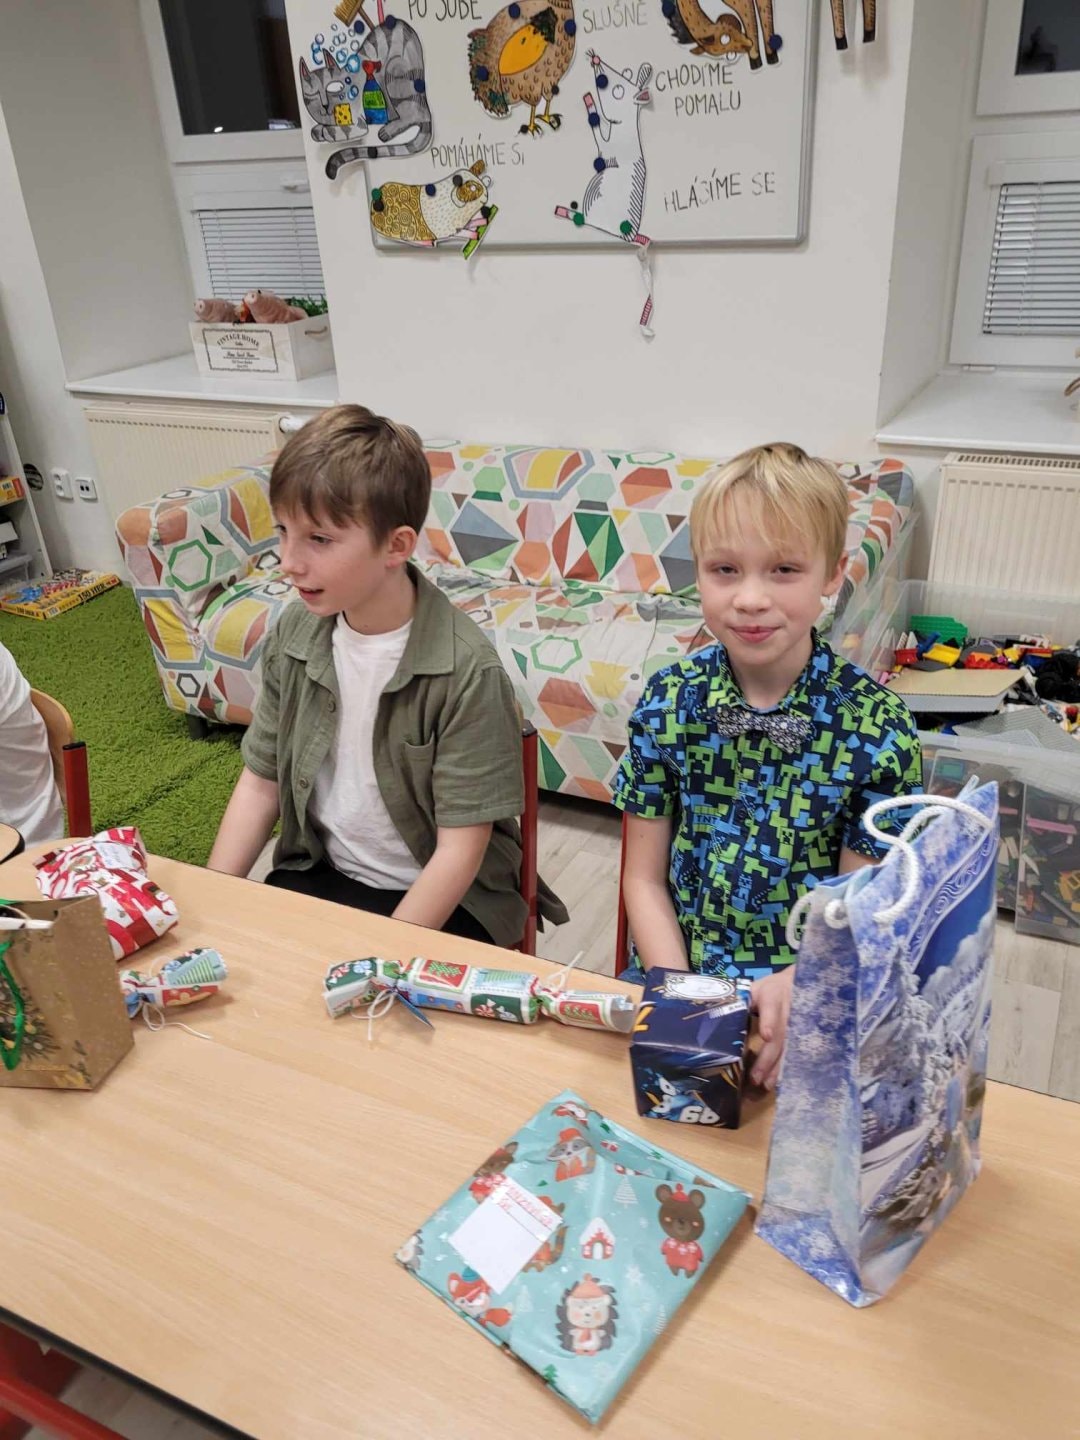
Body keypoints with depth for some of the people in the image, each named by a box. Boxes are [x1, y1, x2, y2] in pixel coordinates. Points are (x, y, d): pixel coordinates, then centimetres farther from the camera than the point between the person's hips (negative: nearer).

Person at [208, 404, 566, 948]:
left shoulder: (465, 670, -23)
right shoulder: (294, 634, -6)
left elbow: (460, 850, -19)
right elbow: (261, 783, 3)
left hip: (441, 900, -4)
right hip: (318, 872, 5)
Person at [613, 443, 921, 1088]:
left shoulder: (879, 726, -11)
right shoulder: (667, 701, -4)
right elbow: (645, 877, 1)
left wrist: (796, 985, -25)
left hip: (810, 993, -1)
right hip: (677, 973, 2)